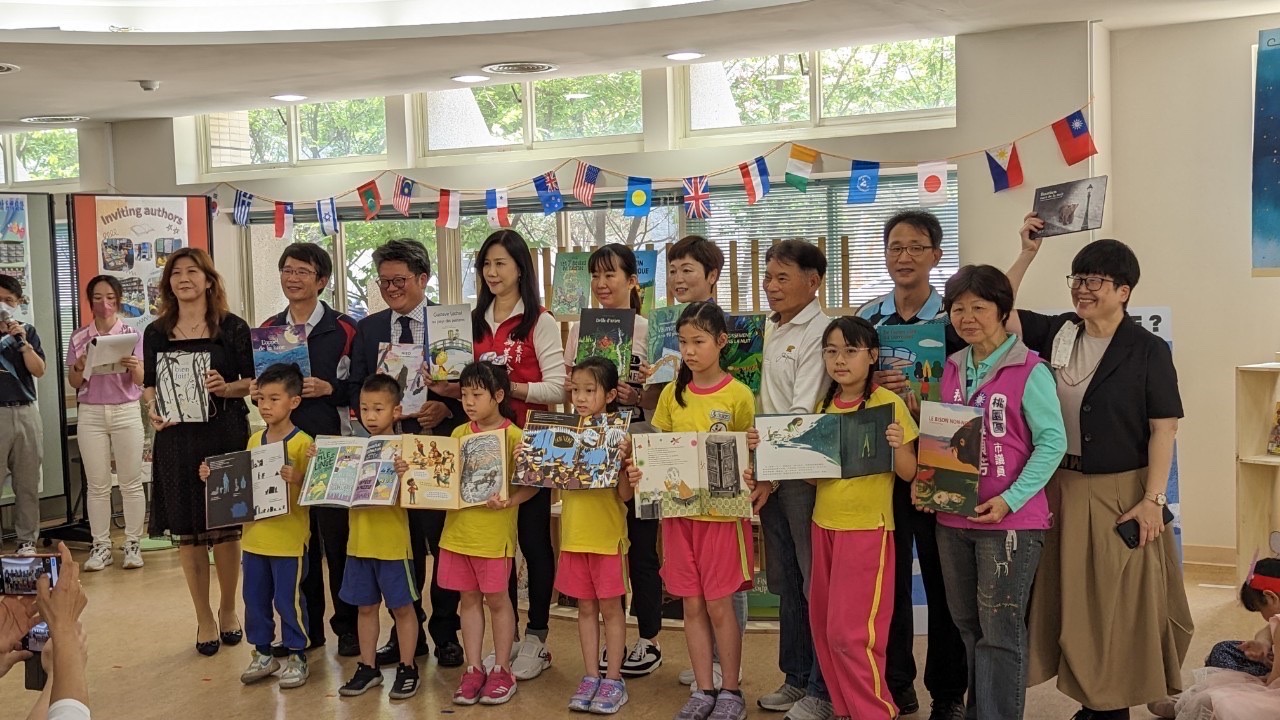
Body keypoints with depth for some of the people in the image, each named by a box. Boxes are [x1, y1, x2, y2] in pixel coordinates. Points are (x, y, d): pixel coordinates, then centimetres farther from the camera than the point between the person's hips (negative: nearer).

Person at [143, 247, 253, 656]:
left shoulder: (232, 328, 1)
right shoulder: (156, 332, 8)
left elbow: (252, 381, 2)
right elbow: (148, 386, 12)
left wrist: (226, 387, -17)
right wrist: (152, 408, -8)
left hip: (225, 436, -2)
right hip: (176, 439, 2)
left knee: (225, 529, 4)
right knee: (187, 533, 6)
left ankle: (227, 610, 25)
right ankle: (204, 619, 20)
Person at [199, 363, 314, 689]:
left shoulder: (303, 443, -12)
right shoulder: (254, 440, 9)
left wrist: (297, 480, -34)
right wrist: (214, 477, 5)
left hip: (289, 538, -6)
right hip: (255, 536, 6)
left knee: (288, 599, 2)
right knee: (255, 598, 13)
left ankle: (297, 657, 16)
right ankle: (263, 654, 28)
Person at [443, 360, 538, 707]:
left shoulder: (514, 436, -10)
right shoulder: (459, 434, 6)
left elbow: (532, 483, -9)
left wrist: (510, 500, -26)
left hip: (495, 533, -5)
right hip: (458, 529, 5)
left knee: (496, 599, 7)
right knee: (469, 599, 12)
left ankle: (502, 671, 20)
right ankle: (473, 670, 22)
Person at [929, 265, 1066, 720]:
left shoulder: (1029, 371, -9)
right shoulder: (952, 370, 10)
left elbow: (1052, 441, -12)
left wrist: (1010, 500, -18)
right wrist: (926, 481, 0)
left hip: (1011, 520, -6)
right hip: (953, 518, 6)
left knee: (1000, 631, -1)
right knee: (967, 626, 15)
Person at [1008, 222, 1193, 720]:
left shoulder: (1148, 350, -8)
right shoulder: (1057, 333, 4)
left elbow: (1163, 429, -9)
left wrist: (1153, 499, -14)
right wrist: (1027, 254, -6)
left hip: (1122, 493, -4)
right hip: (1062, 488, 4)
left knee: (1120, 604, 4)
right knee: (1072, 600, 11)